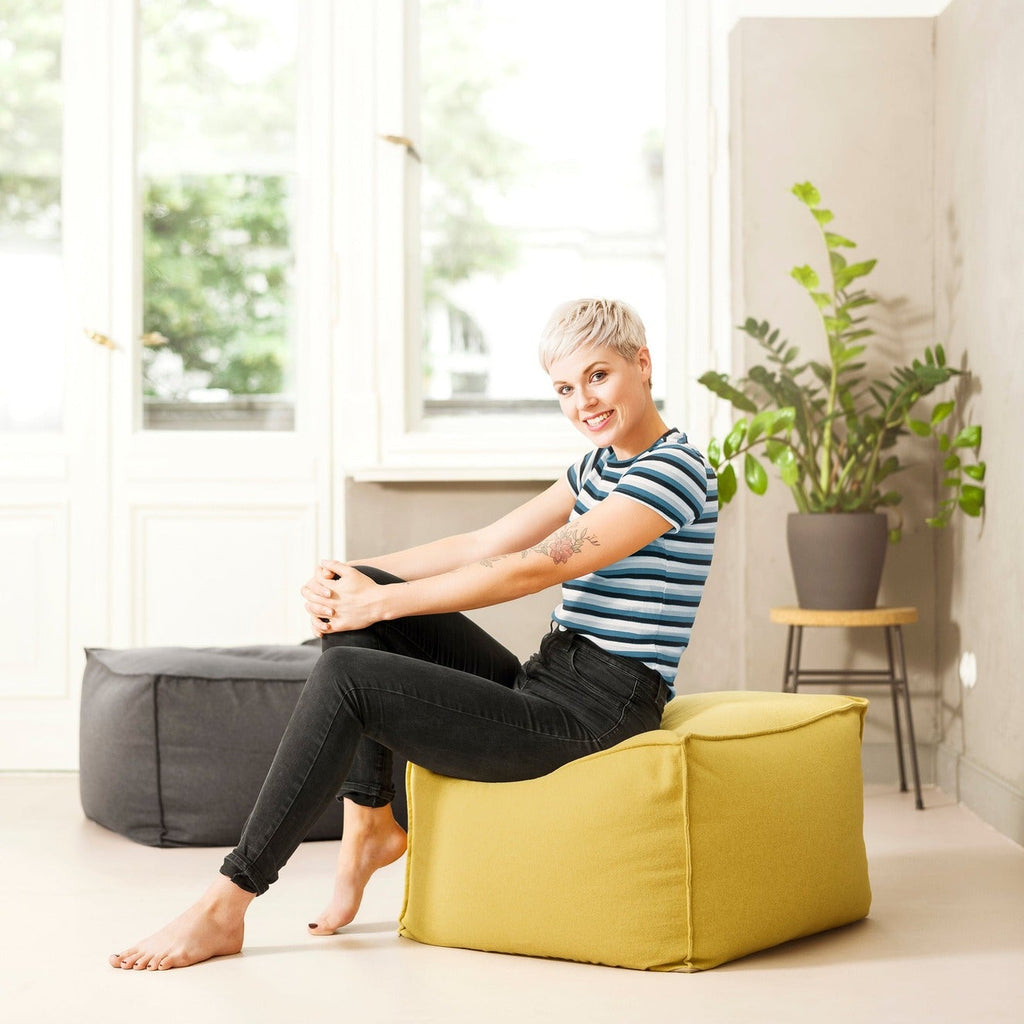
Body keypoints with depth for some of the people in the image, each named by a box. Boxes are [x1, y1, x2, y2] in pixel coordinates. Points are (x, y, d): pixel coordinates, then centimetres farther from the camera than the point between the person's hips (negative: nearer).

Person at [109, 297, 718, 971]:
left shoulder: (674, 469, -14)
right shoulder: (597, 467, 17)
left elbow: (532, 569, -20)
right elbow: (485, 544, 12)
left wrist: (378, 603, -16)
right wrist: (355, 576, -2)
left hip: (589, 714, -9)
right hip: (543, 685, 10)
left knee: (345, 676, -20)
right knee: (358, 592, 0)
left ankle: (226, 908, -14)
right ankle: (369, 823, 1)